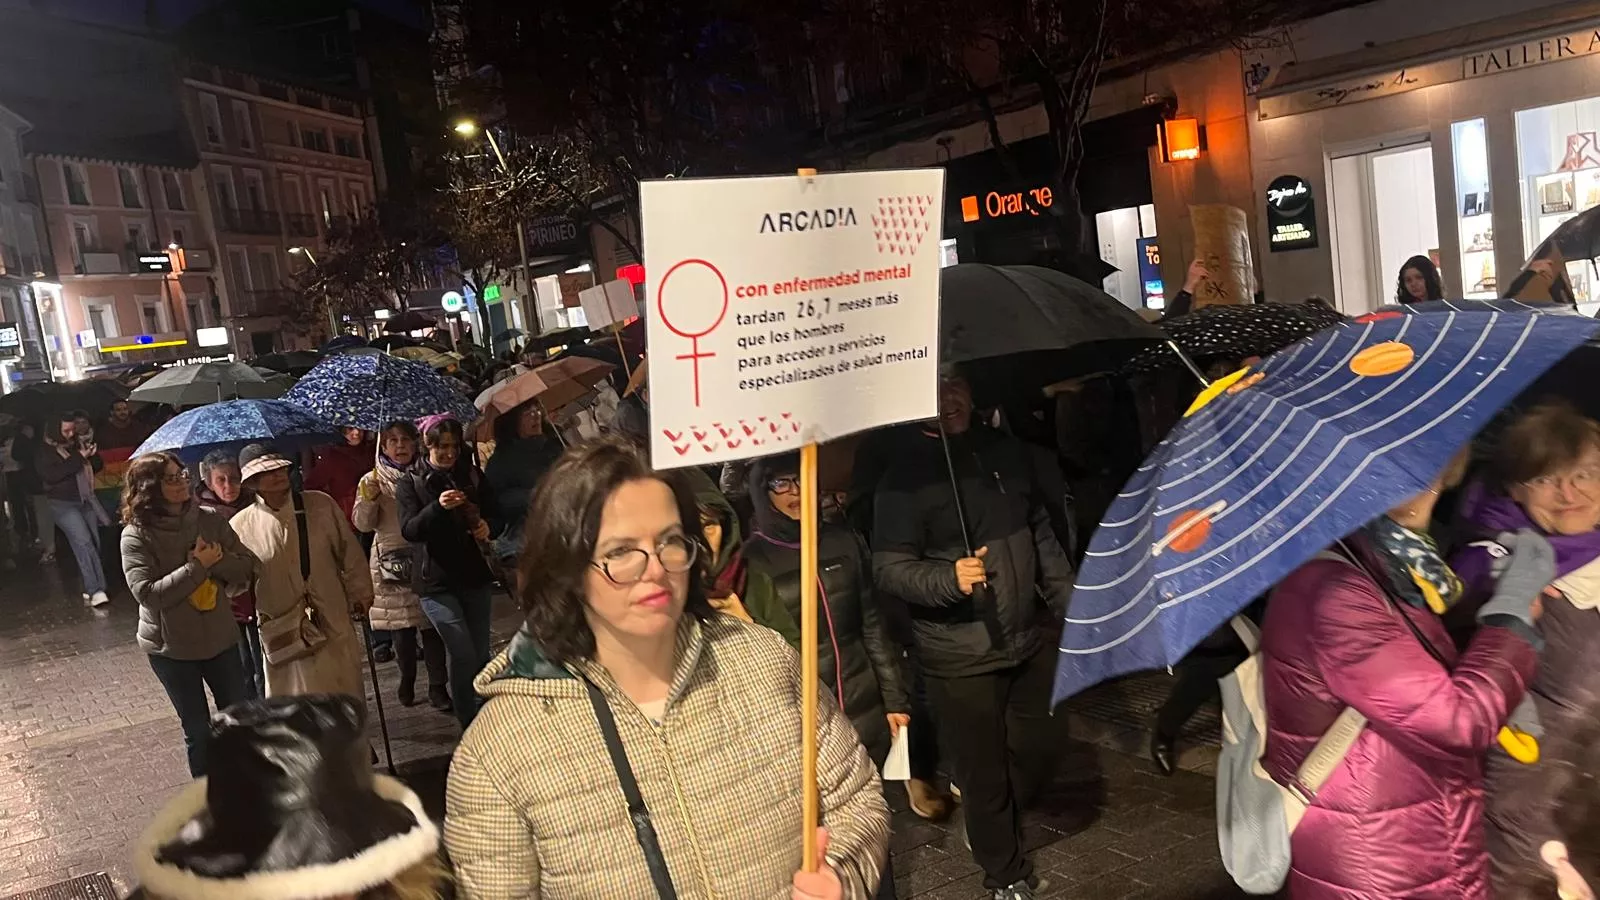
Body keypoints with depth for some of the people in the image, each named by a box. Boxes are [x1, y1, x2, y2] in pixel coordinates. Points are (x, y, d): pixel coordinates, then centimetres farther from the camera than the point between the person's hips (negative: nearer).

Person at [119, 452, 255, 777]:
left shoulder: (210, 520, -4)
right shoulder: (137, 535, -14)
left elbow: (247, 566, -4)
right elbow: (147, 594, -23)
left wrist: (217, 560, -22)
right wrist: (198, 566, -25)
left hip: (219, 638, 3)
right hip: (171, 647, -3)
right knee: (198, 729, 10)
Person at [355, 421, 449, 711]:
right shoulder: (372, 481, 6)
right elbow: (363, 524, -2)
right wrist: (369, 498, -18)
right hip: (392, 561, 0)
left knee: (430, 624, -2)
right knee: (401, 626, 6)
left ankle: (437, 687, 6)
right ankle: (407, 680, 27)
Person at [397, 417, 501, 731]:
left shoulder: (473, 476, 8)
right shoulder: (410, 484, 0)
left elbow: (494, 514, 12)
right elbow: (409, 529, -13)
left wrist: (487, 526, -11)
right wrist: (438, 507, -30)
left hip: (475, 576, 3)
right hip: (436, 581, -3)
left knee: (481, 653, 9)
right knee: (463, 654, -11)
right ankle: (469, 725, 4)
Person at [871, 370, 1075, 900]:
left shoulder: (1009, 452, 6)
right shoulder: (905, 474, -14)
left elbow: (1043, 537, 14)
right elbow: (890, 568, -17)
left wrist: (1071, 604, 15)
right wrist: (951, 578, -33)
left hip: (1030, 640, 6)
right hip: (961, 658, -5)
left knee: (1039, 750, 16)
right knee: (985, 773, 8)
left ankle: (990, 822, 46)